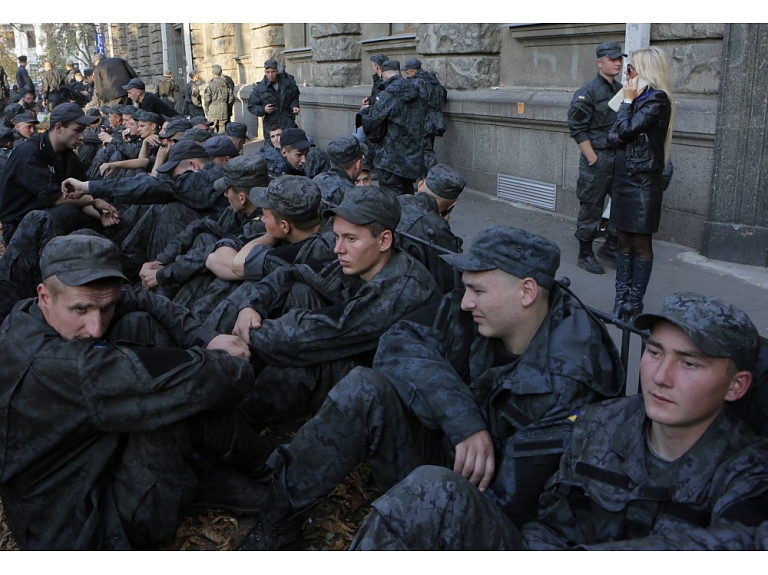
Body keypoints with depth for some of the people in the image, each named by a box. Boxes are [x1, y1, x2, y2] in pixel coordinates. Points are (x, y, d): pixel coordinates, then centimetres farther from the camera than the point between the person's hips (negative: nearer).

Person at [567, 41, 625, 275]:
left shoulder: (623, 91, 12)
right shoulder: (587, 93, -9)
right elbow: (577, 129, -13)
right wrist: (593, 158, -15)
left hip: (619, 158, 7)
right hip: (597, 159, -7)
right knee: (591, 208, 1)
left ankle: (610, 246, 27)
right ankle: (585, 255, 12)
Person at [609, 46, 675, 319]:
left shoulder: (657, 99, -11)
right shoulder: (638, 97, 14)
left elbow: (627, 130, -18)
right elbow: (613, 135, 12)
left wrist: (627, 101, -5)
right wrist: (620, 137, -10)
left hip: (643, 180, -8)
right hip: (624, 176, 8)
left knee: (641, 242, 0)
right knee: (624, 240, 10)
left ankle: (634, 303, 7)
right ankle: (621, 298, 16)